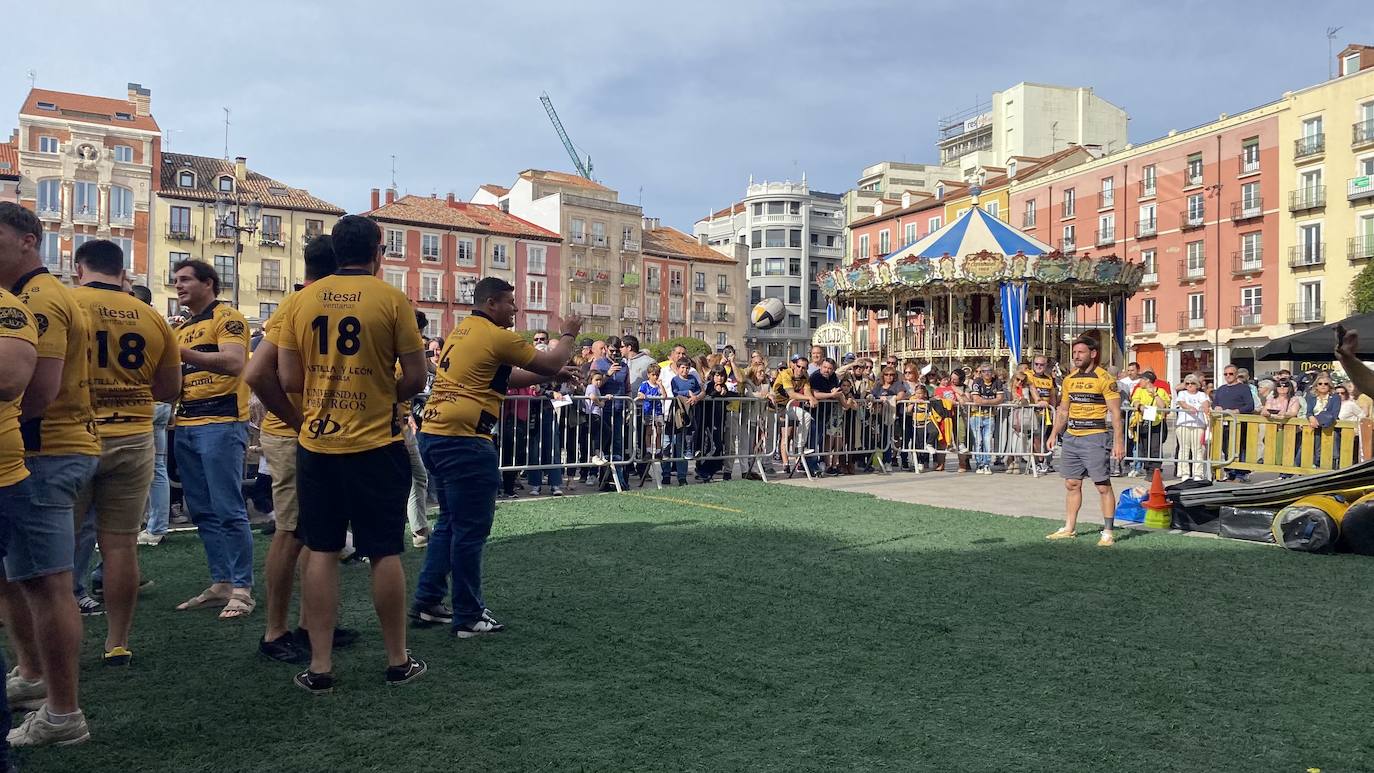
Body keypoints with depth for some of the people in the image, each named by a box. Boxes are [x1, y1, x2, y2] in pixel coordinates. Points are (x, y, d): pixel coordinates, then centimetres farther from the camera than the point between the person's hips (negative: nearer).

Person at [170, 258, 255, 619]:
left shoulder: (226, 317, -4)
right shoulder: (181, 328, 20)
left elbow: (234, 362, -20)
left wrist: (179, 352, -24)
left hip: (221, 423, -9)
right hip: (186, 427, 9)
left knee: (228, 510, -7)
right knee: (203, 512, 10)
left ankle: (242, 589, -1)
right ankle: (221, 584, 18)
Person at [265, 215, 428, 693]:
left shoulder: (302, 301, 3)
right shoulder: (391, 299, -6)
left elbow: (288, 379, 2)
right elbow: (415, 379, -7)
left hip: (316, 444, 3)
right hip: (376, 444, -3)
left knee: (321, 552, 10)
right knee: (384, 553, 6)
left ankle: (319, 666, 14)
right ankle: (398, 661, 18)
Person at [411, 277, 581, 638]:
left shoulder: (460, 332, 18)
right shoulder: (498, 337, -10)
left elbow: (506, 377, 22)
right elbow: (549, 363, -1)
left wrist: (555, 375, 20)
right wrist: (568, 335, 16)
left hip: (434, 436, 10)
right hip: (465, 442, -10)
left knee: (450, 522, 19)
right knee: (471, 529, 0)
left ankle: (427, 602, 25)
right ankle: (469, 616, 8)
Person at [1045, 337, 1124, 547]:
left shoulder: (1105, 379, -7)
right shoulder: (1069, 379, 12)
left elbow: (1115, 412, -10)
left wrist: (1118, 441, -16)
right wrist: (1054, 434, 15)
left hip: (1095, 437, -6)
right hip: (1071, 437, 7)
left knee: (1103, 486, -3)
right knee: (1072, 484, 11)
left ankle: (1108, 532, 3)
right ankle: (1069, 528, 20)